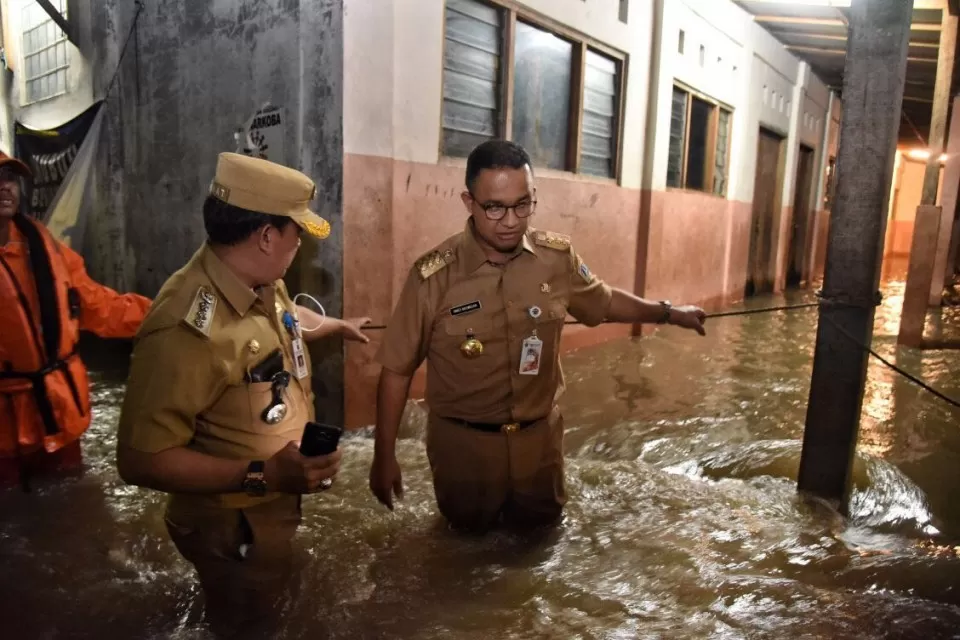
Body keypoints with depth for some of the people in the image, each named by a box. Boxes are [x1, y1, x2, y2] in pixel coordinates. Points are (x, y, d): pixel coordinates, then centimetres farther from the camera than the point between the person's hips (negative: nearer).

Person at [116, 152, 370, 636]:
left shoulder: (261, 284, -8)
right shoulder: (187, 326, -38)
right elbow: (139, 459, -34)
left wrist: (339, 326, 32)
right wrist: (261, 475, -38)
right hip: (232, 527, -8)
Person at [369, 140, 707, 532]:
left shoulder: (558, 257, -12)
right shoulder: (434, 277, -22)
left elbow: (604, 301, 10)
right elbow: (396, 370, -14)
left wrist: (668, 313, 15)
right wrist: (384, 458, -11)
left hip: (539, 435, 3)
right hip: (464, 441, -2)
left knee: (541, 525, 23)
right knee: (471, 532, 21)